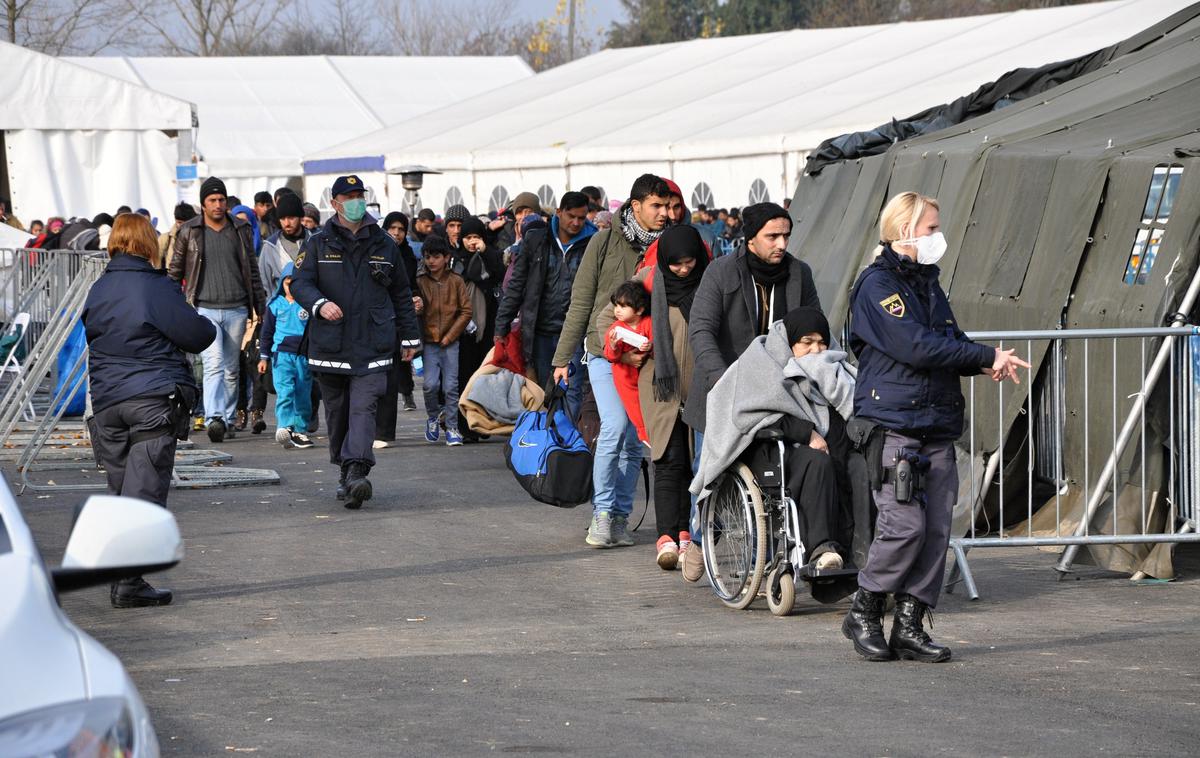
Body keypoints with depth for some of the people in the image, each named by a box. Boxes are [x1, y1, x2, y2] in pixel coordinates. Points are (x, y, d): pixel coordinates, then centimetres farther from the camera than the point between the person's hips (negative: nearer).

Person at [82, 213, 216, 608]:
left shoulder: (99, 290, 8)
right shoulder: (157, 289, -10)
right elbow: (197, 335, -7)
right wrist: (208, 327, 14)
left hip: (107, 402, 6)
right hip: (154, 401, -6)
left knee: (119, 491, 14)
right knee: (144, 491, -4)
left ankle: (120, 576, 16)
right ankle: (129, 584, -9)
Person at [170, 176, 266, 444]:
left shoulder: (240, 230, 9)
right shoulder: (189, 232, 3)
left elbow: (252, 270, 15)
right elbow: (175, 271, 9)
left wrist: (259, 306, 12)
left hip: (236, 310, 3)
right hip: (204, 309, -3)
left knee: (231, 369, 9)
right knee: (214, 363, -18)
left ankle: (228, 420, 18)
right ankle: (214, 419, -29)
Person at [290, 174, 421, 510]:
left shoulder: (383, 244, 13)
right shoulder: (318, 244, 8)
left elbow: (401, 293, 20)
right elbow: (300, 283, -2)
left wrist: (409, 337, 20)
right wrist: (320, 304, -23)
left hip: (372, 346, -1)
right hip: (330, 345, 1)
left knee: (363, 409, -15)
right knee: (337, 413, 8)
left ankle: (356, 473, -27)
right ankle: (346, 472, 21)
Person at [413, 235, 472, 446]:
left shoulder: (456, 281, 1)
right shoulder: (420, 282, 3)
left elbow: (466, 311, 1)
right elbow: (415, 312, 4)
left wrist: (450, 335, -6)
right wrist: (417, 308, -21)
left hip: (451, 342, 0)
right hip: (429, 342, 0)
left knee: (451, 386, -2)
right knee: (430, 384, -9)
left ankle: (451, 427, 6)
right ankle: (433, 417, 16)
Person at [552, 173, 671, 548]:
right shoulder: (606, 241, -1)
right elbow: (581, 301, 2)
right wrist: (563, 358, 1)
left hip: (644, 358, 3)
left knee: (633, 440, 4)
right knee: (615, 426, -17)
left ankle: (620, 516, 14)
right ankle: (602, 512, -7)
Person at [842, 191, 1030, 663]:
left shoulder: (927, 284, 19)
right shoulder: (877, 286, -8)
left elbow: (951, 343, 18)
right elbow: (917, 346, -18)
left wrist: (985, 364, -5)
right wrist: (987, 357, -13)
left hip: (937, 427, 8)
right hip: (893, 425, -8)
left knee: (937, 528, 2)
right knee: (905, 523, -13)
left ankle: (910, 626, 7)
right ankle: (863, 614, 4)